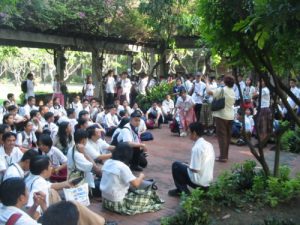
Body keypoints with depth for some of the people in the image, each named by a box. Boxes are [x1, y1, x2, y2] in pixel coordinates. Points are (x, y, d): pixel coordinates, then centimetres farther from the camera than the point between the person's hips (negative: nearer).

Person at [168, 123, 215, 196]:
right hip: (208, 180, 8)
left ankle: (184, 192, 11)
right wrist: (189, 165, 16)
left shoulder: (196, 147, -22)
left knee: (176, 165, 6)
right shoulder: (209, 145, 4)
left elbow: (195, 169, -20)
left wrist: (186, 165, -1)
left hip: (199, 180, -8)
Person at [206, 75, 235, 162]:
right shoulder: (233, 92, 10)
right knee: (227, 135, 13)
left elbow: (209, 91, -20)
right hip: (230, 116, 7)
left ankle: (223, 156, -5)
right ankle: (225, 155, 22)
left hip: (221, 115, -7)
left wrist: (207, 83, -4)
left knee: (222, 135, -5)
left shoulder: (222, 90, -13)